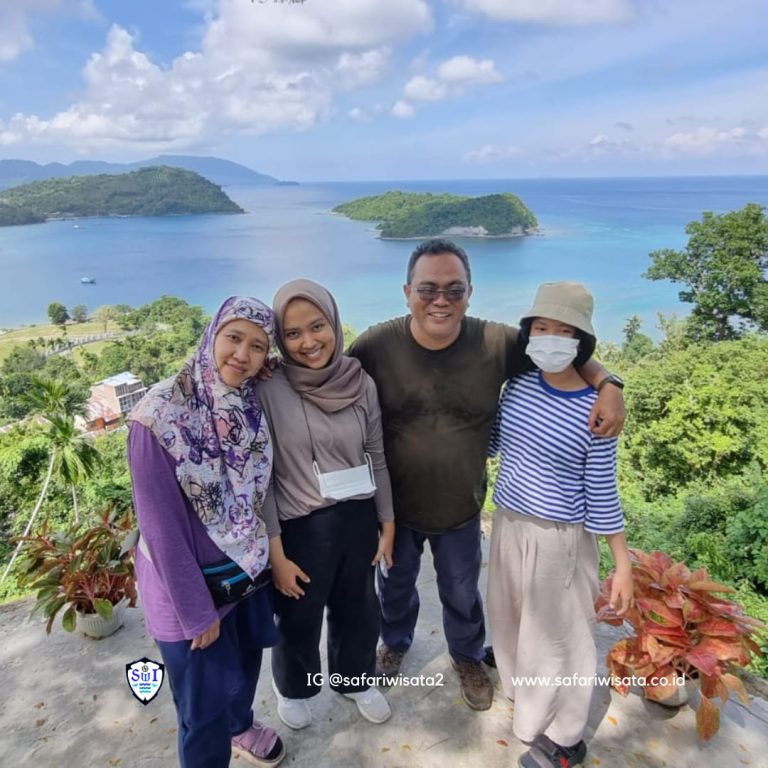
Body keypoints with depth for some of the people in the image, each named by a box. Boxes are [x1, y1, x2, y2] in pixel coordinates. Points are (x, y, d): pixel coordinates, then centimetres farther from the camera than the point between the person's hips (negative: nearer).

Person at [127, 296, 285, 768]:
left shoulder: (256, 405, -9)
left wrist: (272, 554, -5)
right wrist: (196, 611, -16)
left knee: (246, 661, 28)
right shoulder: (160, 416, -25)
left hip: (250, 569, 6)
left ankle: (241, 725, 58)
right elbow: (161, 525, -21)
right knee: (206, 708, 12)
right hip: (188, 581, -6)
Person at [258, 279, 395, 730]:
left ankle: (356, 679, 54)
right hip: (301, 527, -3)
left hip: (359, 520, 3)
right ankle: (293, 688, 52)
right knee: (299, 620, 21)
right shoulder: (268, 390, -18)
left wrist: (387, 525, 6)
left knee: (357, 610, 25)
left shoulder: (361, 383, -8)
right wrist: (276, 554, -12)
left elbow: (377, 459, 2)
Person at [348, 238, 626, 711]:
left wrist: (607, 383, -23)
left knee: (462, 593, 26)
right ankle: (396, 642, 61)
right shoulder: (376, 345, -23)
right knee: (396, 585, 28)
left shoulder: (497, 344, -20)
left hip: (461, 510, 0)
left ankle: (468, 657, 58)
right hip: (394, 507, 0)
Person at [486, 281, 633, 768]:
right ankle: (520, 680, 56)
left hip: (558, 537, -5)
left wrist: (624, 566, -8)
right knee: (510, 613, 26)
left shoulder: (593, 412, -19)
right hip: (508, 522, 6)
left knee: (556, 632, 12)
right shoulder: (519, 385, -5)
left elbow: (602, 494, -11)